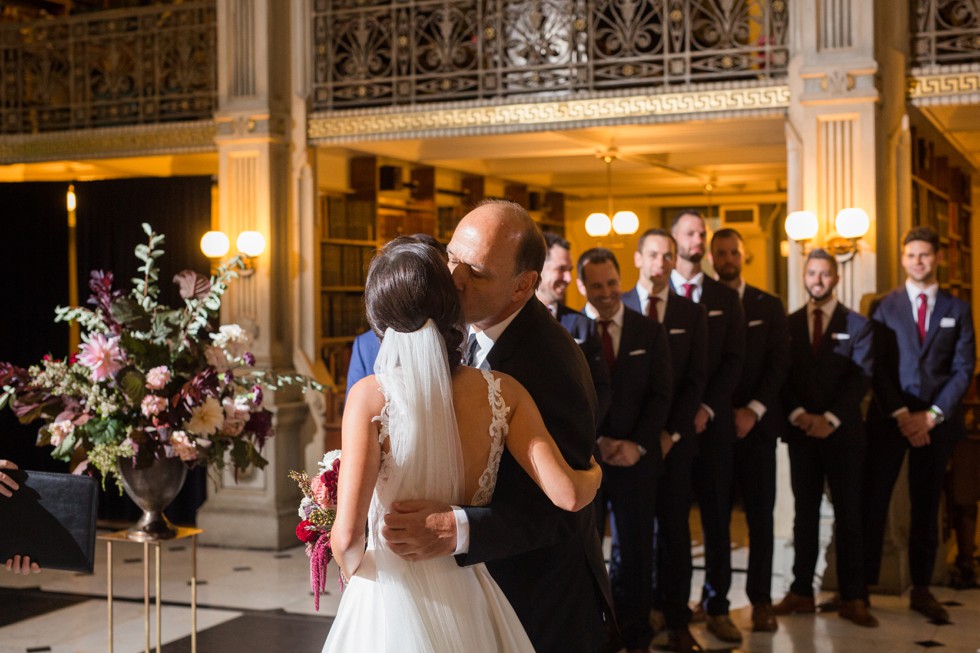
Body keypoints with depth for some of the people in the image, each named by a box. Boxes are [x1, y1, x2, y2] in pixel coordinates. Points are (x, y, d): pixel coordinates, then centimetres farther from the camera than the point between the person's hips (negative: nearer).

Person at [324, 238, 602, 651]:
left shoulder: (371, 396, -17)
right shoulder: (503, 393, -9)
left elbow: (347, 535, -21)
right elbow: (567, 495, -11)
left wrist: (353, 572, 2)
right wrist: (594, 474, 12)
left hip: (392, 601, -2)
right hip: (467, 605, 3)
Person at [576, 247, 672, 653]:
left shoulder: (649, 332, 5)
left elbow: (660, 395, 1)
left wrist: (637, 444, -11)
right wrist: (595, 442, -12)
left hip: (635, 458, 1)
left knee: (634, 553, 7)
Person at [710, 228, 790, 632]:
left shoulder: (768, 306, 9)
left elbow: (779, 364, 2)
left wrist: (753, 410, -9)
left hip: (755, 423, 1)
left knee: (760, 514, 0)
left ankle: (761, 600, 5)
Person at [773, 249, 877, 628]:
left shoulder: (857, 325, 3)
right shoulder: (789, 324, 9)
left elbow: (861, 377, -5)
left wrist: (831, 419, -14)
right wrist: (798, 414, -11)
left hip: (843, 432, -2)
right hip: (802, 430, 2)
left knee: (849, 514, 0)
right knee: (805, 514, 6)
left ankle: (853, 599, 3)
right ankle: (801, 592, 10)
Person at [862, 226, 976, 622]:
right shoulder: (886, 307, 5)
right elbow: (878, 367, -1)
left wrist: (932, 415, -9)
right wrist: (900, 415, -11)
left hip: (936, 421, 1)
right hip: (889, 419, -1)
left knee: (926, 506, 8)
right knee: (873, 502, -3)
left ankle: (921, 590, 15)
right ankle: (864, 586, 1)